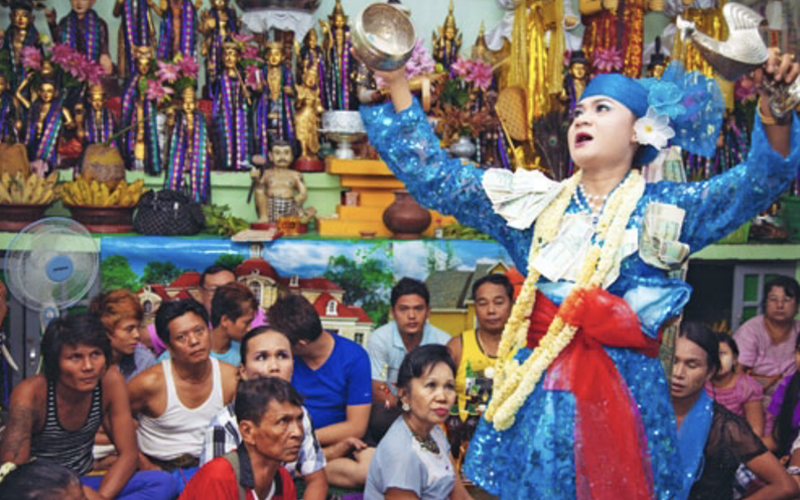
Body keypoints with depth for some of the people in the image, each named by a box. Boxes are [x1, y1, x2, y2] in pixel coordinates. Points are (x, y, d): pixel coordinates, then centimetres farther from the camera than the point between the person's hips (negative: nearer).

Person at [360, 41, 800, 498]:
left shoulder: (664, 209, 4)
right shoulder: (534, 203, 9)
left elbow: (761, 179, -7)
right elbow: (433, 176, 9)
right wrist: (397, 83, 5)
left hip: (628, 393, -2)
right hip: (535, 393, 2)